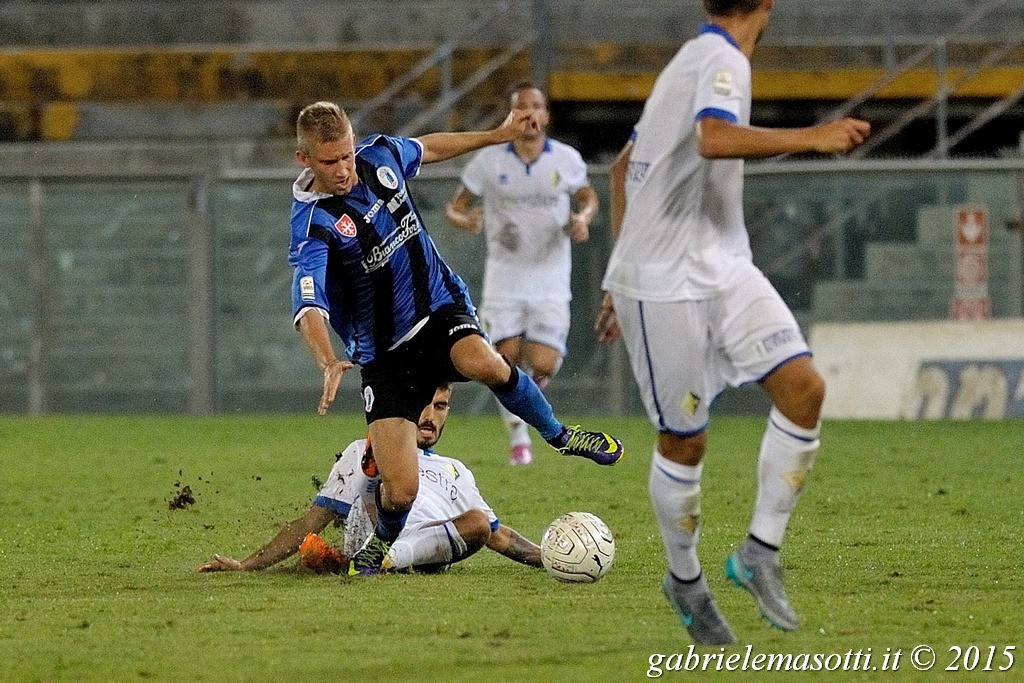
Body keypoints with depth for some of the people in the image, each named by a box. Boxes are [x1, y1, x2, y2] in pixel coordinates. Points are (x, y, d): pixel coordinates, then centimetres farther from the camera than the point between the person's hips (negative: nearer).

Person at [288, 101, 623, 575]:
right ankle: (383, 543, 23)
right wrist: (329, 364, -52)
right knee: (400, 490, -14)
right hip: (384, 355, -3)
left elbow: (426, 148, 22)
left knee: (483, 363, -34)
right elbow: (310, 310, -34)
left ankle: (559, 436, -6)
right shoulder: (314, 225, -21)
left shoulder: (379, 156, -3)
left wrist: (498, 135, 28)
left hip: (439, 310, 3)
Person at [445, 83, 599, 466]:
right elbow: (455, 207, 5)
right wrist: (463, 219, -19)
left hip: (550, 279, 0)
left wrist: (583, 219, -6)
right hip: (504, 275, 0)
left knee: (542, 366, -11)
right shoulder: (489, 161, -4)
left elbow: (588, 197, 17)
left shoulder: (567, 159, -1)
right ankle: (517, 437, 17)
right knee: (507, 358, -6)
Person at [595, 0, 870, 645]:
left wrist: (622, 274, 27)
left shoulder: (695, 59, 16)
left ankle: (761, 554, 0)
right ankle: (685, 580, 21)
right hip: (665, 284, -9)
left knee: (804, 387, -8)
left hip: (724, 269, 9)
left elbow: (622, 168, 24)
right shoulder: (723, 59, -12)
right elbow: (714, 139, -36)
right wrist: (813, 138, -32)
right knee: (685, 442, 0)